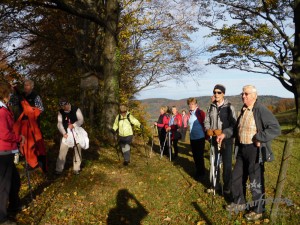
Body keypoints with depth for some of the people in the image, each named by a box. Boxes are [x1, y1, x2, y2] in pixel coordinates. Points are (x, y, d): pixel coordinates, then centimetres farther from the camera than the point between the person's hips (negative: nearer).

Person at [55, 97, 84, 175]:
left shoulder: (76, 109, -10)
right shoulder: (60, 112, -3)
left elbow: (81, 120, -12)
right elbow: (59, 123, -6)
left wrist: (73, 125, -27)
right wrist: (63, 133, -19)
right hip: (66, 133, 1)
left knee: (77, 151, 8)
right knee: (62, 151, -3)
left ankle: (76, 168, 21)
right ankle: (59, 169, 8)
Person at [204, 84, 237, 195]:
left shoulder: (229, 107, -7)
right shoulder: (211, 107, 5)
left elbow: (234, 124, -11)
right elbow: (206, 121, 9)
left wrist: (223, 133, -23)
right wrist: (208, 129, -11)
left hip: (226, 138, -4)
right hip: (214, 138, 4)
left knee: (227, 163, 5)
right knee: (213, 162, 11)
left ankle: (227, 186, 21)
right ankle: (215, 184, 27)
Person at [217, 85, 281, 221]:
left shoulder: (261, 110, -16)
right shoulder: (243, 110, 11)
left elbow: (275, 129, -22)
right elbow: (237, 127, 24)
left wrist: (259, 139, -23)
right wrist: (225, 134, 15)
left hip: (255, 150, -8)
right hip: (242, 149, 8)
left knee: (256, 181, 5)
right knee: (236, 177, 18)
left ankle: (258, 210, 25)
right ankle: (239, 203, 38)